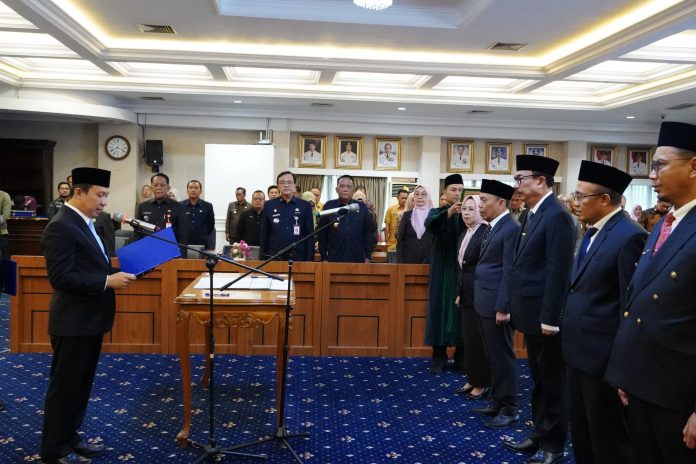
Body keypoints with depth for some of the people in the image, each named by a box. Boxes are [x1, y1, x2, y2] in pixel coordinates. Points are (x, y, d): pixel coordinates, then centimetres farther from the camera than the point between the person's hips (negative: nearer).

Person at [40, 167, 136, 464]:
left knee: (81, 383, 19)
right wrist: (108, 281, -24)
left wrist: (115, 275, 4)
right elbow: (61, 277, -25)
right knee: (65, 386, 4)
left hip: (89, 319, 10)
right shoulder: (60, 227, -19)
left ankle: (70, 437, 33)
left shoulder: (84, 223, 12)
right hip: (74, 321, -10)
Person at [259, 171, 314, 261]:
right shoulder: (269, 205, 5)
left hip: (298, 258, 0)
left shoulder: (305, 206, 3)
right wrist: (262, 258, 3)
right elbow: (264, 235, 7)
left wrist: (309, 259, -2)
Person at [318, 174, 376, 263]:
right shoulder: (328, 206, 2)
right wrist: (324, 258, 1)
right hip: (334, 260, -1)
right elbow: (322, 234, 4)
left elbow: (369, 233, 8)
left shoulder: (362, 207, 5)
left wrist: (367, 257, 5)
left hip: (358, 260, 1)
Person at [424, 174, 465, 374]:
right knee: (440, 308, -1)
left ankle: (460, 356, 11)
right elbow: (430, 224, -19)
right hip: (442, 270, -1)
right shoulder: (436, 212, 5)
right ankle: (439, 356, 6)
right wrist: (449, 212, -38)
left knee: (461, 310, 1)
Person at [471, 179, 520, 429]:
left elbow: (509, 272, -18)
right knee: (492, 356, 17)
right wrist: (482, 302, 14)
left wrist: (503, 307, -19)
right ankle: (497, 402, 28)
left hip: (497, 305, -9)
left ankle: (510, 408, 14)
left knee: (503, 357, 1)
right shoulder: (493, 228, 13)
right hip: (485, 303, 9)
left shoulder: (511, 229, -15)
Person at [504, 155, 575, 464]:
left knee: (553, 383, 6)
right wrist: (516, 307, 15)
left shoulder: (557, 215, -17)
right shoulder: (534, 213, 12)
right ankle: (540, 435, 33)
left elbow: (558, 271, -21)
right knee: (538, 380, 19)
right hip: (531, 314, 9)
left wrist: (549, 318, -21)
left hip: (545, 316, -9)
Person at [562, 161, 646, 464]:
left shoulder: (629, 236, -18)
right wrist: (569, 341, 15)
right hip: (579, 351, 9)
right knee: (581, 433, 21)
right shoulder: (592, 234, 12)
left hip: (603, 355, -9)